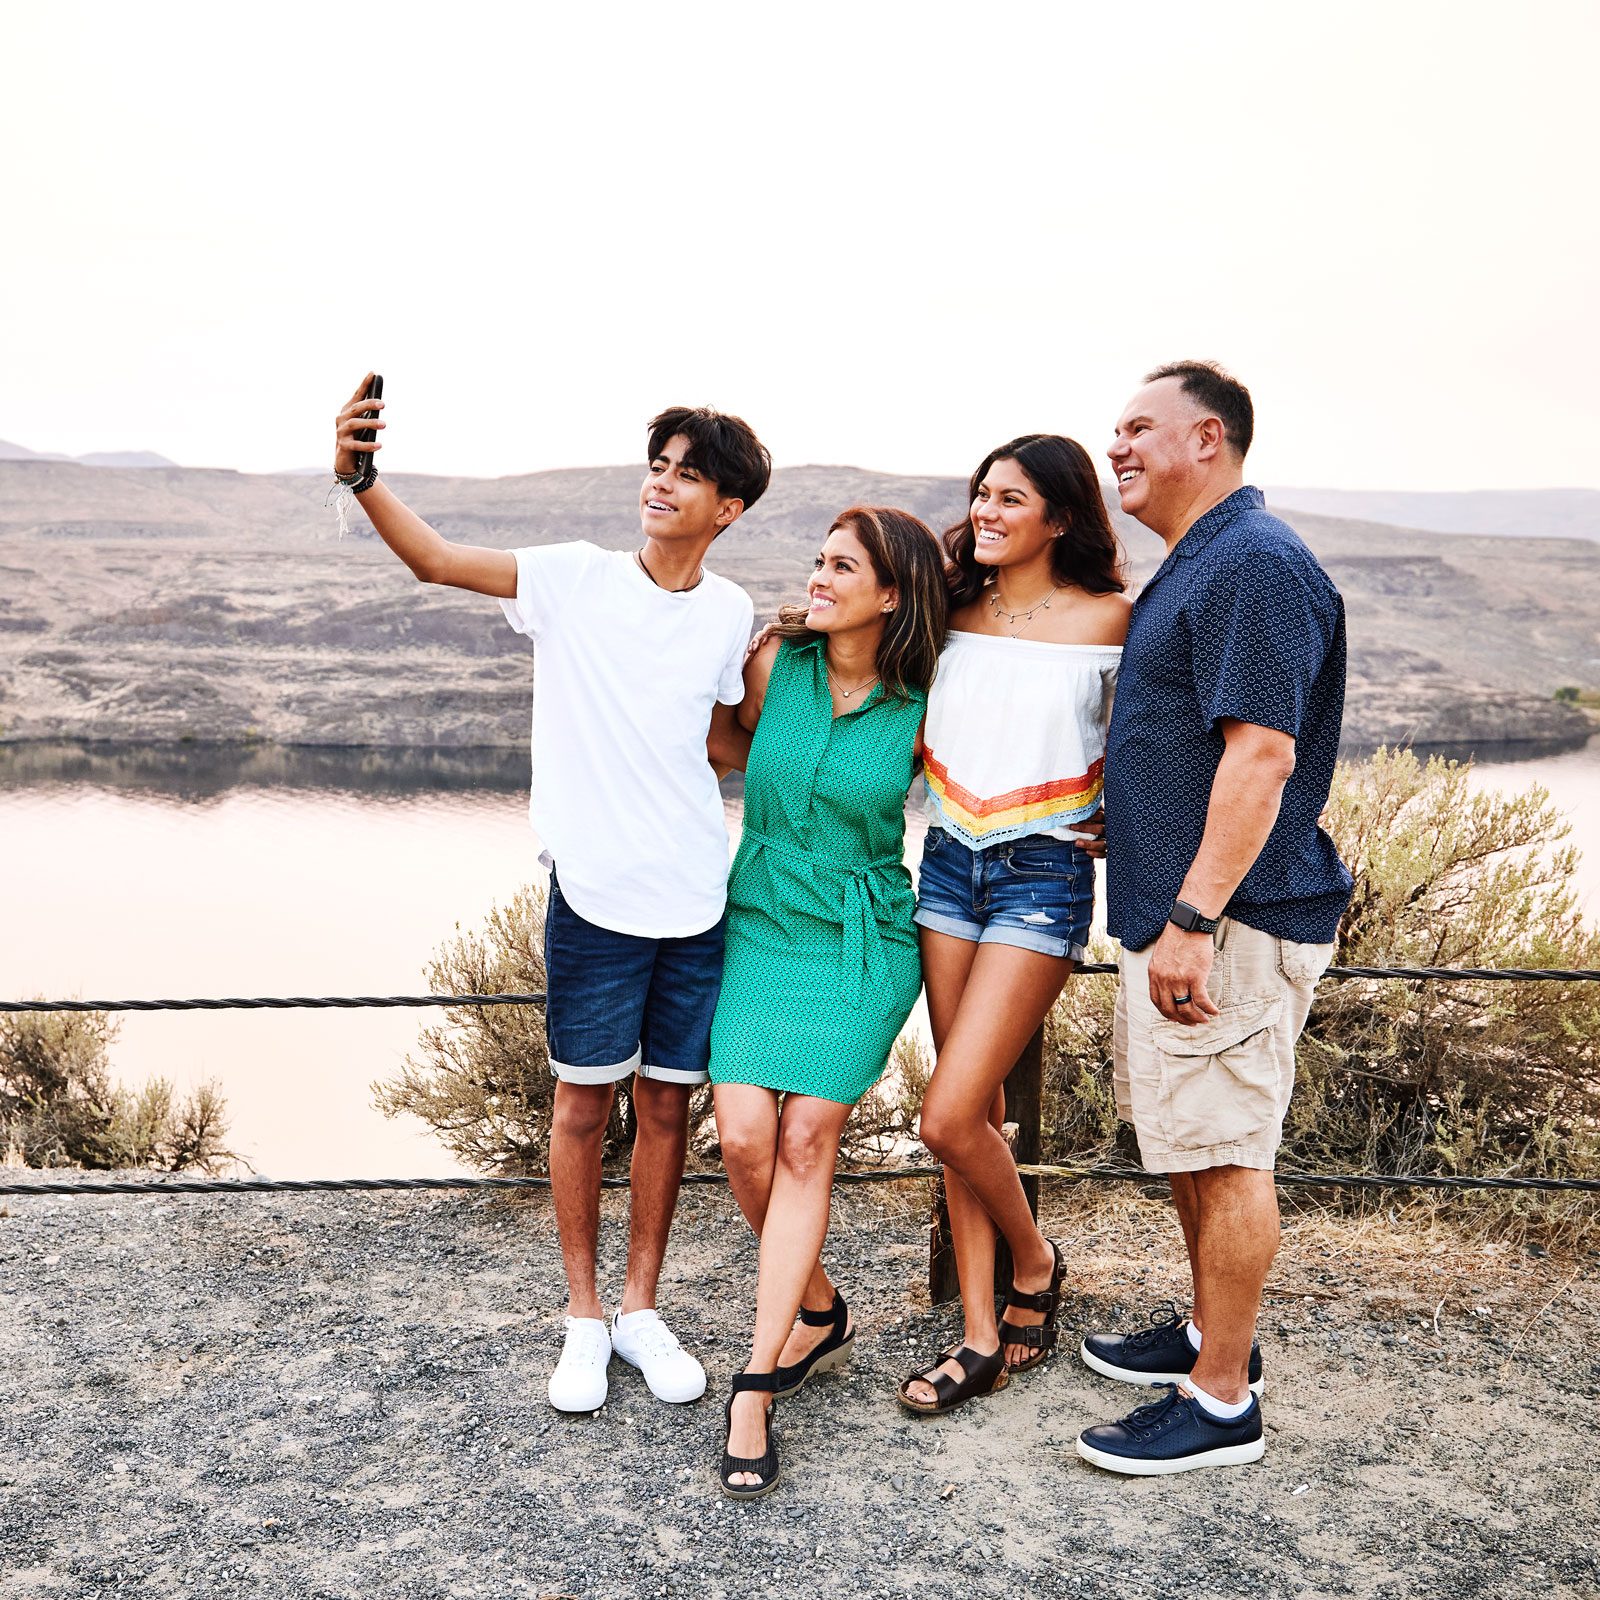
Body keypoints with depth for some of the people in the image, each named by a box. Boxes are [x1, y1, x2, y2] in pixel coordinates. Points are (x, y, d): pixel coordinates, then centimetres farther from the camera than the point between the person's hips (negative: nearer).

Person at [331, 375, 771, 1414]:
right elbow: (436, 559, -18)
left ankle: (642, 1308, 28)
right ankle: (585, 1316, 24)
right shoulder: (576, 579, -5)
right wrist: (361, 478, -33)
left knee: (667, 1105, 11)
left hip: (698, 900, 3)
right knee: (585, 1103, 7)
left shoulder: (731, 614, 4)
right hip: (596, 897, -2)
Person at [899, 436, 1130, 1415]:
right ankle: (982, 1339, 18)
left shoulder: (1108, 618, -4)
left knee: (950, 1118, -11)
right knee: (974, 1110, 8)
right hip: (950, 861, 5)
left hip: (1044, 873, -5)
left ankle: (1037, 1264, 19)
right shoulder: (955, 610, 9)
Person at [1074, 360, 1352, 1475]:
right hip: (1180, 908, 11)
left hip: (1230, 922, -11)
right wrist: (1142, 871, 25)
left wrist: (1191, 920, -26)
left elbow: (1261, 756, -24)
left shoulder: (1254, 561, -17)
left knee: (1224, 1153, -2)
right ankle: (1214, 1331, 35)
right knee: (1189, 1141, 19)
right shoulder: (1197, 564, 17)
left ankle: (1222, 1402, 10)